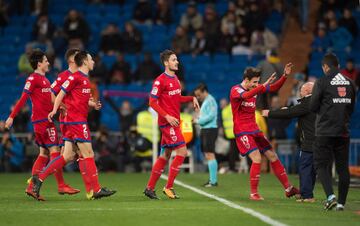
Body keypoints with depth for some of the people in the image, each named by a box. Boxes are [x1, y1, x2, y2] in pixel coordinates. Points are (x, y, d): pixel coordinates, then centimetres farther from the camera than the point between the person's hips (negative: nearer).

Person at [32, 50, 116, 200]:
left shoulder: (85, 79, 18)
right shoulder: (76, 77, -10)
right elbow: (61, 94, -10)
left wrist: (93, 104, 13)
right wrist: (54, 110, -18)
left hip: (80, 120, 9)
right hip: (77, 120, -9)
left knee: (68, 156, 6)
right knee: (88, 154, -6)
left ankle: (39, 178, 7)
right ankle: (96, 190, -3)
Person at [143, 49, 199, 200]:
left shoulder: (175, 79, 14)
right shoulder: (160, 80, -12)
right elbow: (152, 102, -15)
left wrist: (192, 98, 10)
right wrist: (167, 116, -21)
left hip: (174, 122, 9)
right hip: (167, 122, -9)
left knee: (165, 155, 10)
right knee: (182, 152, -12)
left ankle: (150, 188, 16)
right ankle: (169, 187, -6)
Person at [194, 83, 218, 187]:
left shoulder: (210, 100, -10)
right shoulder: (205, 101, 20)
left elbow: (211, 115, -19)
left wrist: (199, 121, -12)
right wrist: (198, 119, 6)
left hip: (210, 129, -10)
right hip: (205, 130, 10)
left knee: (210, 155, -11)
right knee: (208, 156, 10)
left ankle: (213, 181, -12)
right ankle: (213, 180, 13)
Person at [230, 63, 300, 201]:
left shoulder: (255, 89, 9)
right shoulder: (235, 90, -12)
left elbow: (274, 88, 11)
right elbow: (245, 95, -34)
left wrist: (285, 76, -4)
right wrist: (263, 86, -40)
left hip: (254, 130, 8)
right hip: (242, 131, -8)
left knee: (273, 156, 7)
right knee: (257, 159, -19)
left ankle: (288, 189, 14)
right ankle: (253, 193, -9)